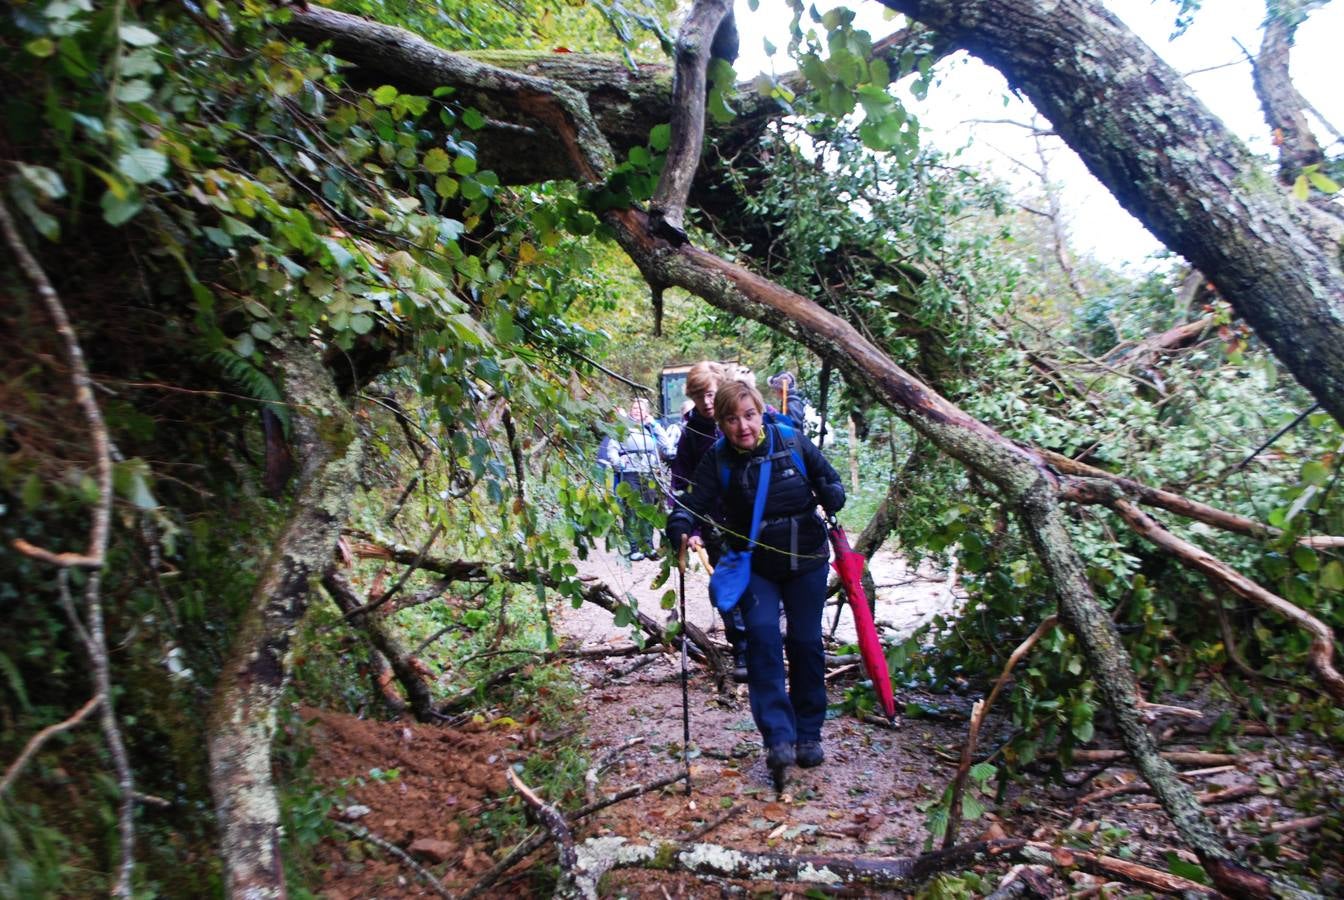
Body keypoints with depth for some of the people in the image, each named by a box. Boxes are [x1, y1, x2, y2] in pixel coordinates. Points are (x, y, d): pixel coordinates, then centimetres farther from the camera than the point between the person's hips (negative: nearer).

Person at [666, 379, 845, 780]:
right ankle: (779, 739, -18)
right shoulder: (718, 461, -11)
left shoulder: (794, 442, -11)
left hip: (806, 561, 1)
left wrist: (831, 498, -20)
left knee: (806, 644, 5)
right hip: (754, 565, -1)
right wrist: (682, 533, -40)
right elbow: (690, 503, -19)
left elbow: (830, 482, 2)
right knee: (762, 636, -19)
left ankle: (808, 736, 21)